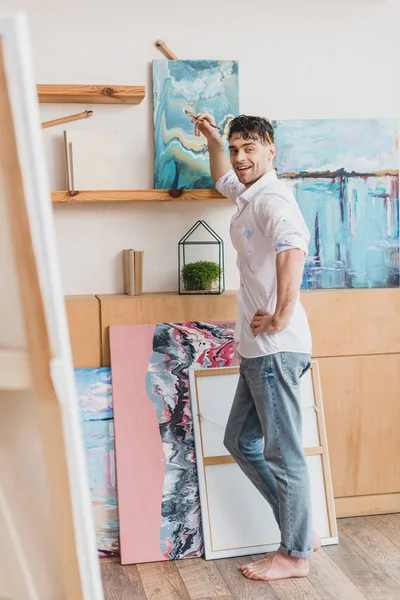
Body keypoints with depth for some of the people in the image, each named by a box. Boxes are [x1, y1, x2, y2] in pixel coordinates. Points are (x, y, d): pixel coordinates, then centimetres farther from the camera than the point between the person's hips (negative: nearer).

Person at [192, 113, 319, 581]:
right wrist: (212, 141, 28)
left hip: (276, 349, -11)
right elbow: (223, 180, 42)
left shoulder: (272, 199, -14)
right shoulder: (248, 196, 16)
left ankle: (295, 555, 15)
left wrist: (281, 317, -31)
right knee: (241, 442, 17)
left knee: (283, 453, 0)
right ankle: (301, 529, 27)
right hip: (257, 349, 11)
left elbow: (294, 246, -37)